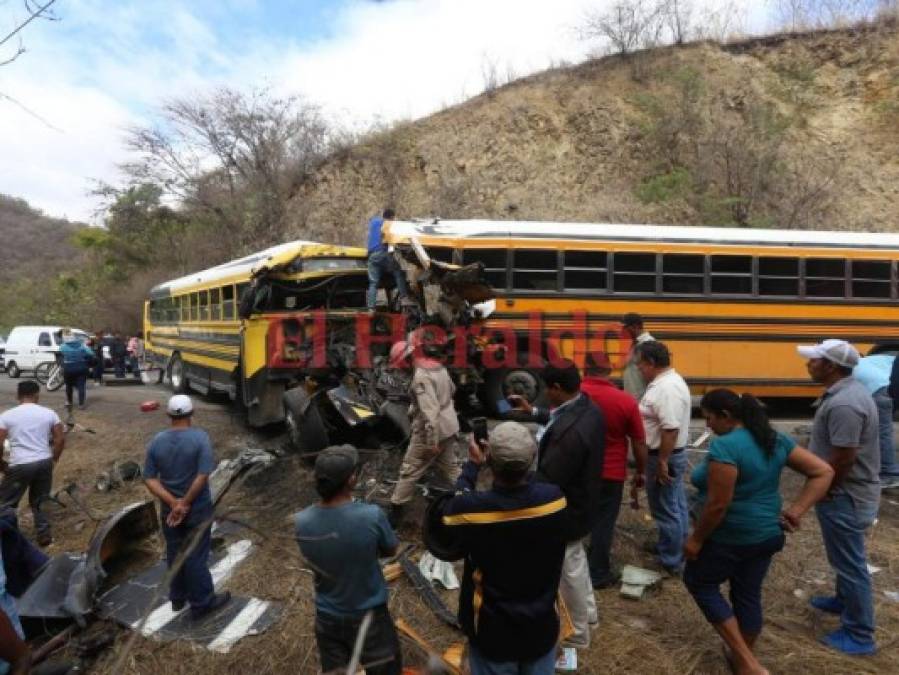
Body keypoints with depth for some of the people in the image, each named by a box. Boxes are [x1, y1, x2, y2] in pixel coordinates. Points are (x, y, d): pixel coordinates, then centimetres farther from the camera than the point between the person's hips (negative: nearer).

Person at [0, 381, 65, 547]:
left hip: (19, 465, -3)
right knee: (40, 501, 19)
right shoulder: (49, 413, 4)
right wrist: (53, 459, 16)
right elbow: (60, 440, 3)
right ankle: (44, 535, 22)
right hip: (44, 463, 3)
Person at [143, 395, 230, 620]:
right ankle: (201, 603, 20)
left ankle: (177, 598, 36)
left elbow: (150, 479, -6)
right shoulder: (200, 437, -17)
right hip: (198, 509, -4)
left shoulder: (157, 441, -4)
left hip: (168, 509, 4)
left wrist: (173, 502, -12)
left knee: (174, 553, 19)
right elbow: (203, 476, -23)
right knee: (196, 556, 7)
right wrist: (185, 503, -15)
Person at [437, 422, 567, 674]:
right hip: (542, 627, 2)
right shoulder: (555, 497, -23)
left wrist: (472, 464, 4)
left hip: (492, 632, -1)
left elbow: (451, 510, -4)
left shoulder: (472, 509, -29)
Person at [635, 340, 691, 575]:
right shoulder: (667, 381, 8)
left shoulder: (666, 388, -25)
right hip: (669, 455, 10)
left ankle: (671, 563, 14)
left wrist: (662, 462, -25)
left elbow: (670, 429, -29)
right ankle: (677, 549, 36)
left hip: (663, 457, -10)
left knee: (665, 510, 2)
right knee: (675, 506, 21)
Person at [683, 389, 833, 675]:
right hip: (766, 535, 8)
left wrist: (696, 539, -13)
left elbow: (717, 505, -25)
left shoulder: (724, 447, -26)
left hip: (729, 539, -8)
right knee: (748, 595, 21)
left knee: (699, 583, 14)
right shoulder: (776, 440, 1)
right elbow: (823, 472, 3)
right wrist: (796, 511, -1)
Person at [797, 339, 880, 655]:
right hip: (849, 491, 10)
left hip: (844, 496, -10)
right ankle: (844, 601, 46)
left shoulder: (843, 404, -29)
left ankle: (860, 635, 17)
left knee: (850, 562, 3)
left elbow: (843, 458, -28)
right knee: (843, 557, 27)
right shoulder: (848, 390, 5)